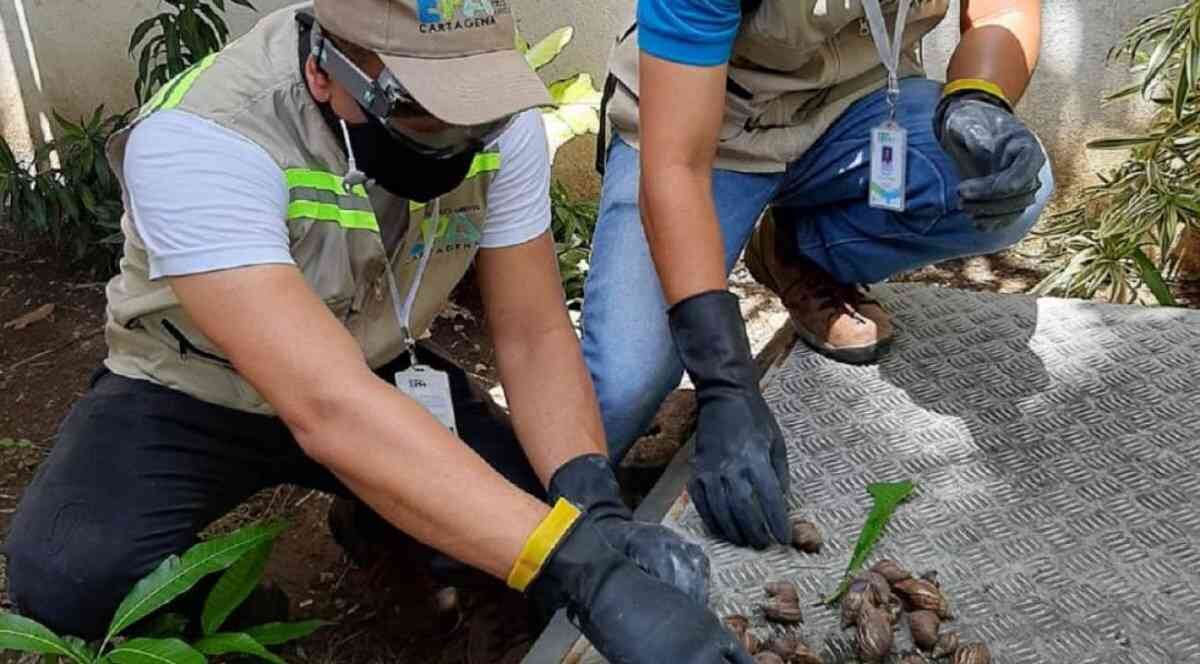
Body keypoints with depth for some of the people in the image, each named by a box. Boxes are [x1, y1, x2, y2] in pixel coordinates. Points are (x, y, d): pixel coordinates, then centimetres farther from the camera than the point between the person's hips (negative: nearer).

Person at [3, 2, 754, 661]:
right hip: (194, 392, -4)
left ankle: (380, 519, 17)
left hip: (376, 370, 4)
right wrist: (585, 568, -52)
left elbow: (534, 334, -15)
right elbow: (328, 408, -47)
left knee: (537, 499, -15)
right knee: (70, 581, -30)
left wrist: (593, 503, -34)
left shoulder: (499, 120, -20)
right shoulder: (199, 141, -36)